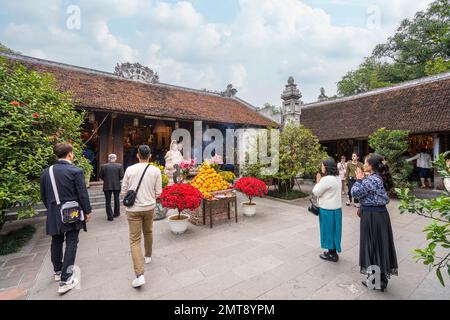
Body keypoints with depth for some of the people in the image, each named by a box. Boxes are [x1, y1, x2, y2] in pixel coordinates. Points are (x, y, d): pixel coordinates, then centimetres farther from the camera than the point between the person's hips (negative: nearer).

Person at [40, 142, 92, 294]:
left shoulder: (46, 172, 1)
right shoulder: (76, 171, -16)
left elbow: (43, 196, 9)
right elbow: (83, 195, -14)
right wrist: (87, 211, -1)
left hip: (54, 214, 6)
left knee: (56, 242, 21)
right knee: (71, 244, 4)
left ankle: (58, 271, 40)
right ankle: (65, 280, 7)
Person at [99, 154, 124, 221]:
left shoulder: (104, 166, -4)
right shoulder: (119, 166, -6)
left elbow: (100, 176, -1)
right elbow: (121, 176, -9)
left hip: (107, 186, -1)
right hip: (117, 186, 1)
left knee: (108, 201, 7)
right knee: (116, 199, 18)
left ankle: (110, 216, 6)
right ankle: (116, 213, 28)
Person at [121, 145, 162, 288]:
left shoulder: (130, 169, -8)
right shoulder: (156, 171, -8)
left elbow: (124, 190, 0)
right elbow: (158, 193, -4)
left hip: (133, 209, -1)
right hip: (149, 207, 1)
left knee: (135, 240, 3)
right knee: (148, 233, 24)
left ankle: (140, 275, -3)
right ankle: (148, 256, 45)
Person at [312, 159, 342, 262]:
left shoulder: (326, 179, -22)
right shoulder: (337, 178, 9)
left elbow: (316, 192, -14)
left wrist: (318, 181, -4)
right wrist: (321, 181, 11)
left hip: (328, 209, -9)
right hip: (336, 208, 9)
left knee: (328, 230, 4)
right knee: (333, 230, 17)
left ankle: (332, 254, 16)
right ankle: (333, 252, 29)